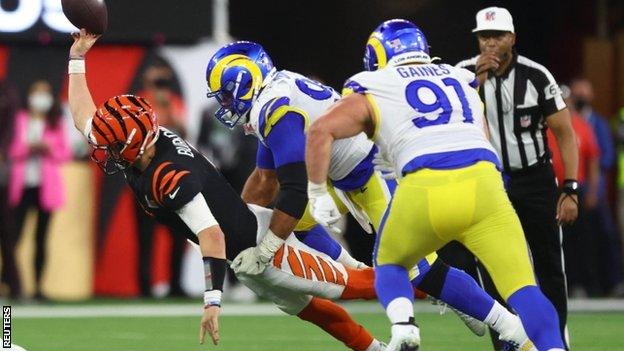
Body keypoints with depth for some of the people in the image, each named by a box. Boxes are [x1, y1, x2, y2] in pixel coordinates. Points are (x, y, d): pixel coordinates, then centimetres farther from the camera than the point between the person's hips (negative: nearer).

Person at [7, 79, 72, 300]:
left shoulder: (56, 123, 9)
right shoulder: (20, 120, 5)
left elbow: (66, 153, 5)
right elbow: (11, 150, 1)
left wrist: (49, 149, -12)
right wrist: (27, 149, -16)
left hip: (46, 188, 1)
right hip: (21, 185, -1)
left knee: (41, 238, 3)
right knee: (14, 236, -7)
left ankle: (38, 286, 5)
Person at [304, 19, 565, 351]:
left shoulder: (372, 93, 20)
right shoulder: (462, 82, 30)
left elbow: (320, 131, 7)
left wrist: (318, 193, 16)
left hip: (424, 189, -1)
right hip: (482, 184, 1)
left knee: (390, 264, 25)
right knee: (523, 289, 1)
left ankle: (402, 324, -3)